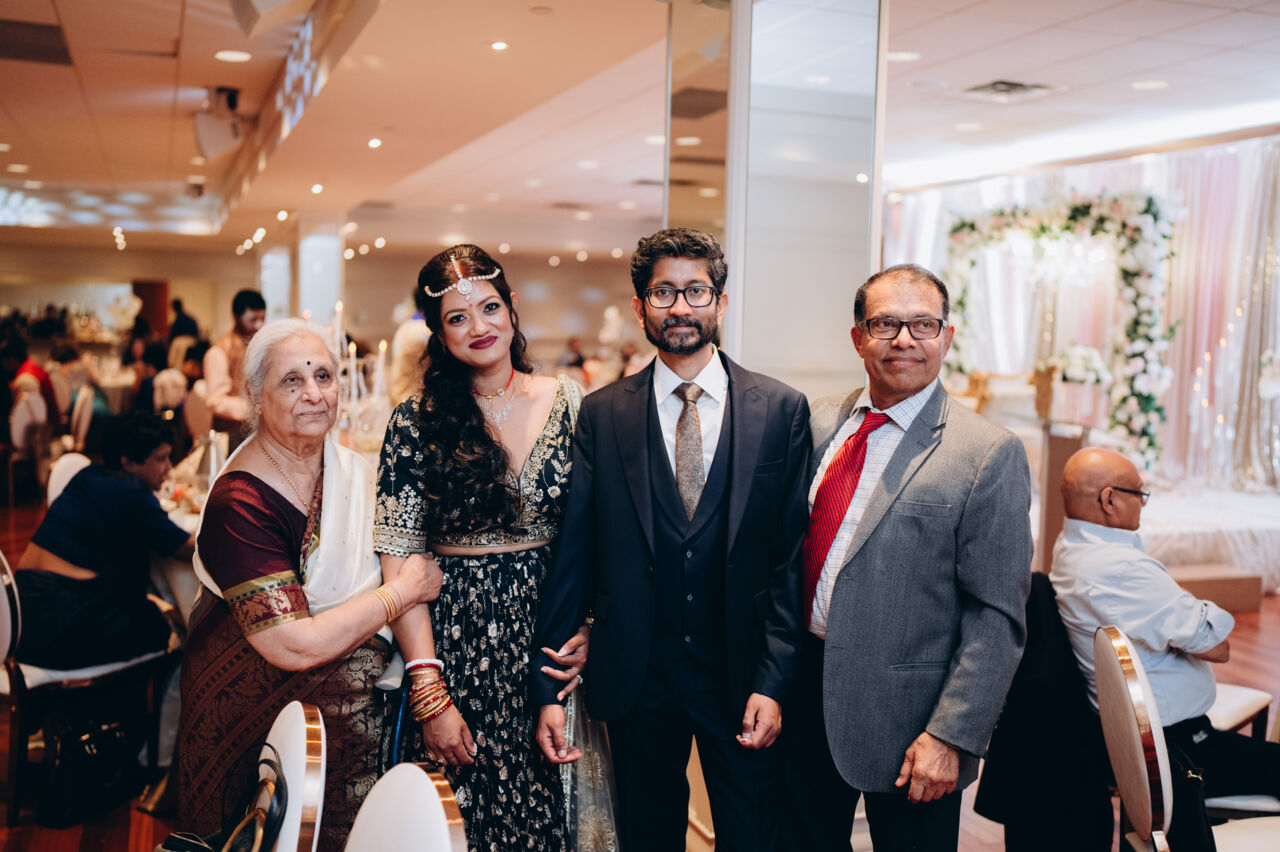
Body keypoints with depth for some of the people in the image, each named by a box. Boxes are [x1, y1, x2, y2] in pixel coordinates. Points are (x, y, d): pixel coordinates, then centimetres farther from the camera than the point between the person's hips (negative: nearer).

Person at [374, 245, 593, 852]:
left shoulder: (567, 403, 0)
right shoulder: (416, 424, -5)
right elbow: (401, 566, -7)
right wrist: (430, 697, -12)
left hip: (551, 633, 2)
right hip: (456, 641, -2)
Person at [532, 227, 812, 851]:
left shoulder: (781, 410, -3)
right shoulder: (601, 414, -1)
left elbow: (792, 557, -4)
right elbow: (573, 556, -1)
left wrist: (773, 681, -10)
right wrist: (550, 687, -3)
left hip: (740, 677, 0)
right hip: (636, 680, 1)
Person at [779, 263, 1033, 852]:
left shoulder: (989, 454, -12)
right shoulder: (820, 422, 3)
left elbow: (997, 616, -13)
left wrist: (951, 736, -16)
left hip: (906, 715, -4)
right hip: (804, 693, 5)